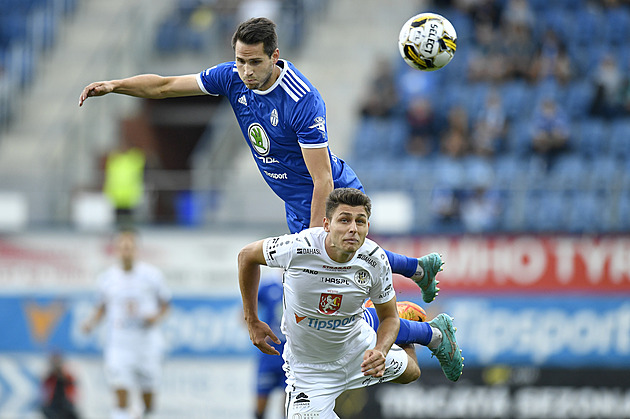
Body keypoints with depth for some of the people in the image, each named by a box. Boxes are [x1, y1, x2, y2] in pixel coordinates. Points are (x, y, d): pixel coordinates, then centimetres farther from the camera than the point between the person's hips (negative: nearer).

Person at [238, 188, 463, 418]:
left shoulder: (375, 259, -24)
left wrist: (380, 352, -30)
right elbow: (247, 255, -12)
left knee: (409, 372, 23)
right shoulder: (297, 248, -33)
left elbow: (389, 317, -8)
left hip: (358, 347, 2)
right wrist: (252, 322, -10)